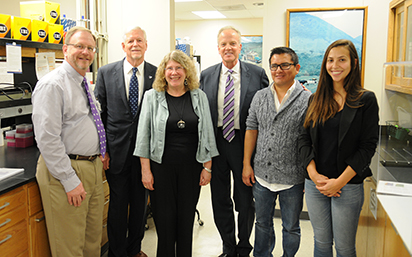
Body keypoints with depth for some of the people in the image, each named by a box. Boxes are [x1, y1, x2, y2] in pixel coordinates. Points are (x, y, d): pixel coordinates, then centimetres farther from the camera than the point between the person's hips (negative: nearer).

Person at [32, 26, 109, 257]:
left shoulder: (84, 83, 13)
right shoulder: (52, 85, -16)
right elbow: (47, 139, -22)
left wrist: (101, 150, 12)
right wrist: (70, 181, -22)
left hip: (93, 166, 9)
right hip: (66, 170, -9)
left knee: (94, 237, 21)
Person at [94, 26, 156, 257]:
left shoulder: (157, 74, 1)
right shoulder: (106, 73, 2)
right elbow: (98, 112, 2)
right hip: (117, 149, -1)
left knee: (141, 202, 14)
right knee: (118, 203, 8)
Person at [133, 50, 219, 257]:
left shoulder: (199, 96, 5)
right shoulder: (152, 97, 1)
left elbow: (207, 133, 6)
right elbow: (144, 135, 0)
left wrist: (207, 167, 2)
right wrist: (145, 170, -5)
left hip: (191, 168, 2)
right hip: (161, 167, -1)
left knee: (186, 220, 11)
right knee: (164, 220, 6)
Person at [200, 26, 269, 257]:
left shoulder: (257, 74, -2)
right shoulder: (206, 76, 4)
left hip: (245, 144, -2)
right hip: (215, 144, 2)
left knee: (245, 201, 11)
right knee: (220, 201, 13)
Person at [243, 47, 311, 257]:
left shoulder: (307, 100, -8)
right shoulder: (260, 97, 5)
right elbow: (251, 129, 7)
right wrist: (246, 164, 3)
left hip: (292, 178, -3)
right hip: (261, 175, 4)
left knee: (291, 227, 15)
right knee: (263, 223, 20)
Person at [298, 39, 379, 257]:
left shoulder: (366, 100, -3)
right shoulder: (316, 100, 7)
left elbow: (368, 146, -8)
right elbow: (304, 138, 3)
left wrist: (340, 181, -13)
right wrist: (314, 175, -9)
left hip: (348, 186, -3)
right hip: (315, 183, 3)